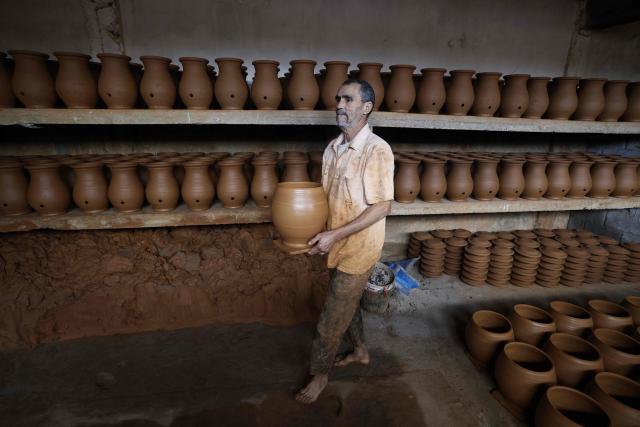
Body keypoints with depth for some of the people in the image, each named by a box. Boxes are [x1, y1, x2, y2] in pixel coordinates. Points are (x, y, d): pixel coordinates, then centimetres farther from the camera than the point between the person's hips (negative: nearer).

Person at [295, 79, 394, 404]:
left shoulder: (377, 150, -20)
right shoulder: (333, 148, 3)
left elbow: (382, 207, -21)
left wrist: (335, 235, -24)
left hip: (358, 247, -7)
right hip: (337, 243, 7)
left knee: (333, 316, 6)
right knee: (347, 302, 24)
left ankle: (319, 374, 30)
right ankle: (360, 351, 48)